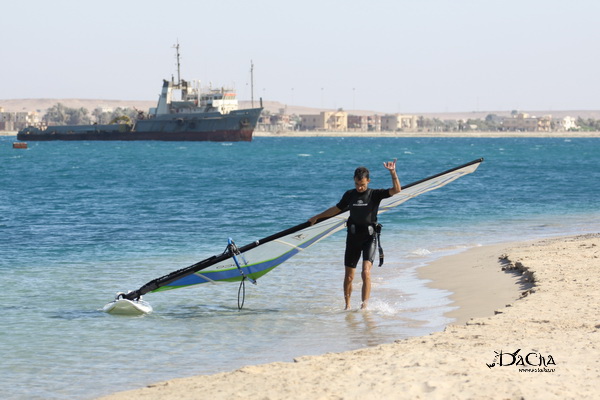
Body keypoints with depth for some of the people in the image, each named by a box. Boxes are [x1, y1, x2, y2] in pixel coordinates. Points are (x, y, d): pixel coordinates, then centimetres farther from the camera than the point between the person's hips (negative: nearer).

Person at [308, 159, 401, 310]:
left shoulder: (375, 194, -2)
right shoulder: (350, 195, 8)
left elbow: (396, 190, -15)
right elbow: (337, 209, 23)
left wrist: (393, 172, -27)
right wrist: (317, 217, 32)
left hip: (369, 237, -3)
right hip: (353, 237, 4)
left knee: (366, 272, -20)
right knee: (349, 276, 6)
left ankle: (365, 304, -17)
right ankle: (347, 306, 20)